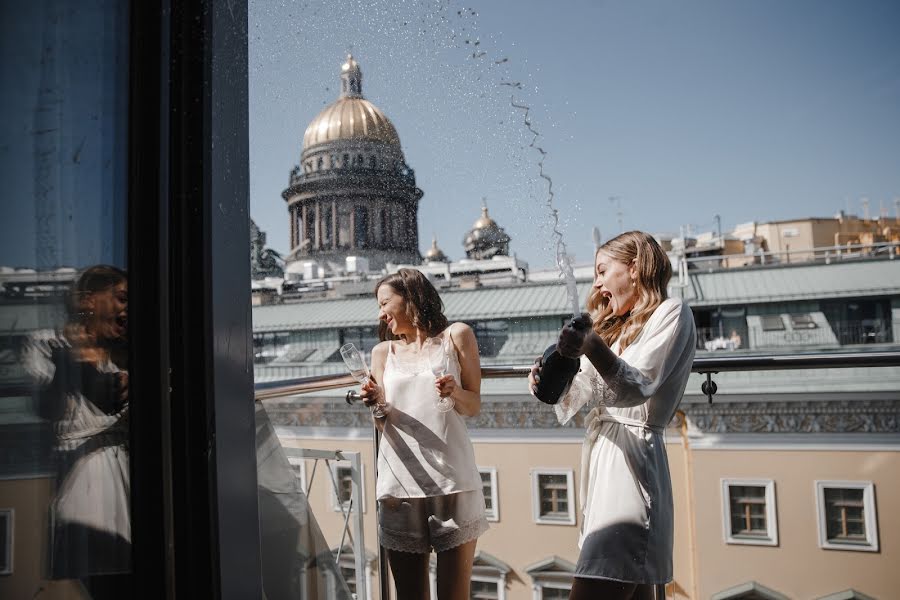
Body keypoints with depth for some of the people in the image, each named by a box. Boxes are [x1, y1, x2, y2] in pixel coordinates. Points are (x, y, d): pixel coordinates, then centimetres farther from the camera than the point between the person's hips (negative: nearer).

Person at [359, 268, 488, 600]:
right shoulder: (383, 351, 14)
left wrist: (454, 392, -13)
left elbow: (474, 406, 8)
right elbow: (384, 424, 13)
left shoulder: (456, 335, 9)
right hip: (399, 483, 2)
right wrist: (376, 404, -8)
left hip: (452, 481, -2)